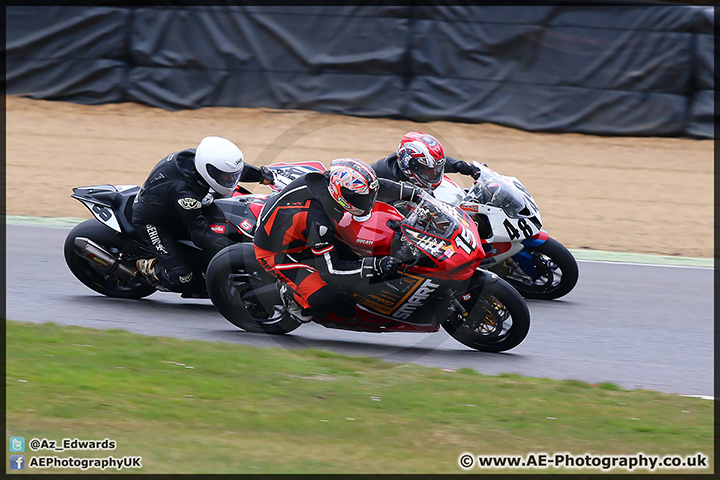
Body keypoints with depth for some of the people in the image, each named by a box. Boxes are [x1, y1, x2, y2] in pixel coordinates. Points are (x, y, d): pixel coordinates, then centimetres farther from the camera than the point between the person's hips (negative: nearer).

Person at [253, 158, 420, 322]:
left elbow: (375, 185, 1)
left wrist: (412, 193, 1)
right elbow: (330, 270, -29)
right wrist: (373, 266, -33)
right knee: (322, 299, -24)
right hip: (275, 251, -8)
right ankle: (290, 291, 6)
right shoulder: (318, 221, -40)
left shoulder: (333, 179, -20)